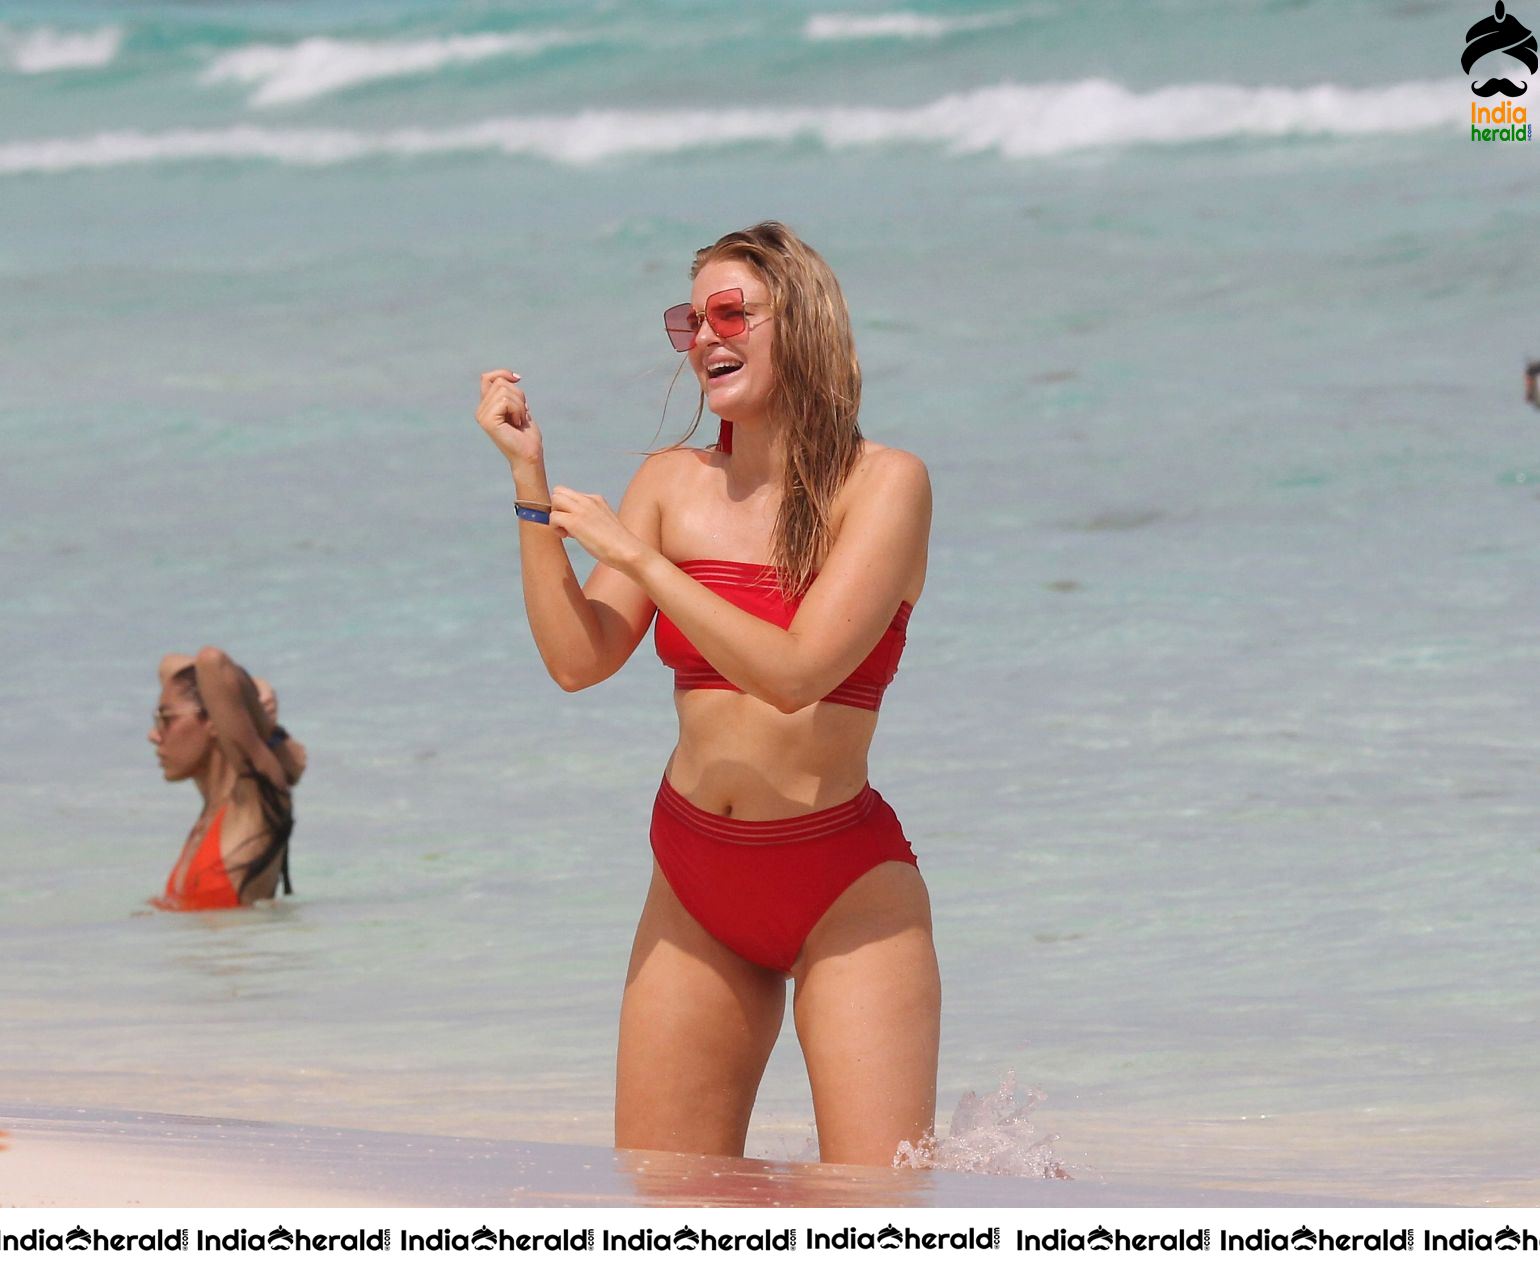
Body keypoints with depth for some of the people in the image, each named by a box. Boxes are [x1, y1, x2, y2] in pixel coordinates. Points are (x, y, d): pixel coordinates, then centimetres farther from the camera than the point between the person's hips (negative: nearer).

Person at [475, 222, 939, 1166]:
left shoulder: (883, 484, -10)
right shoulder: (673, 486, 6)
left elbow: (797, 671, -21)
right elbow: (579, 657, -3)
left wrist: (635, 556, -17)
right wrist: (531, 478, -6)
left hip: (844, 884, -5)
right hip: (695, 881, 5)